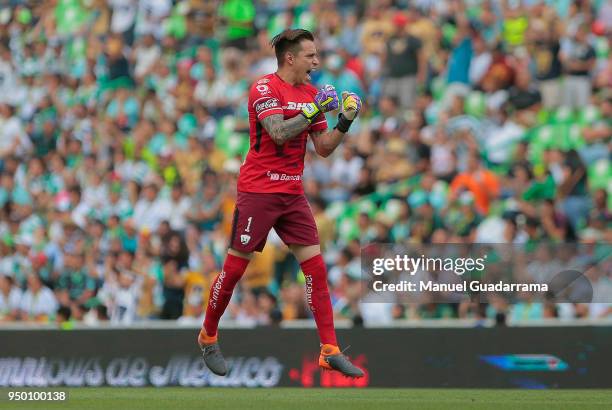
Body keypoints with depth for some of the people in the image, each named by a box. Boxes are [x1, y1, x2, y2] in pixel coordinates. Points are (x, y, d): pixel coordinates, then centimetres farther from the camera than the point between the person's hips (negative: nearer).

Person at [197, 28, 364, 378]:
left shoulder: (311, 93, 10)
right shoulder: (265, 88, -10)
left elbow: (324, 148, 11)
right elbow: (278, 133, -23)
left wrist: (345, 122, -3)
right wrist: (313, 111, -23)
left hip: (293, 194, 6)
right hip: (259, 192, -6)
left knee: (317, 268, -3)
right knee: (235, 267, 1)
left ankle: (330, 351, -4)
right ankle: (208, 337, 20)